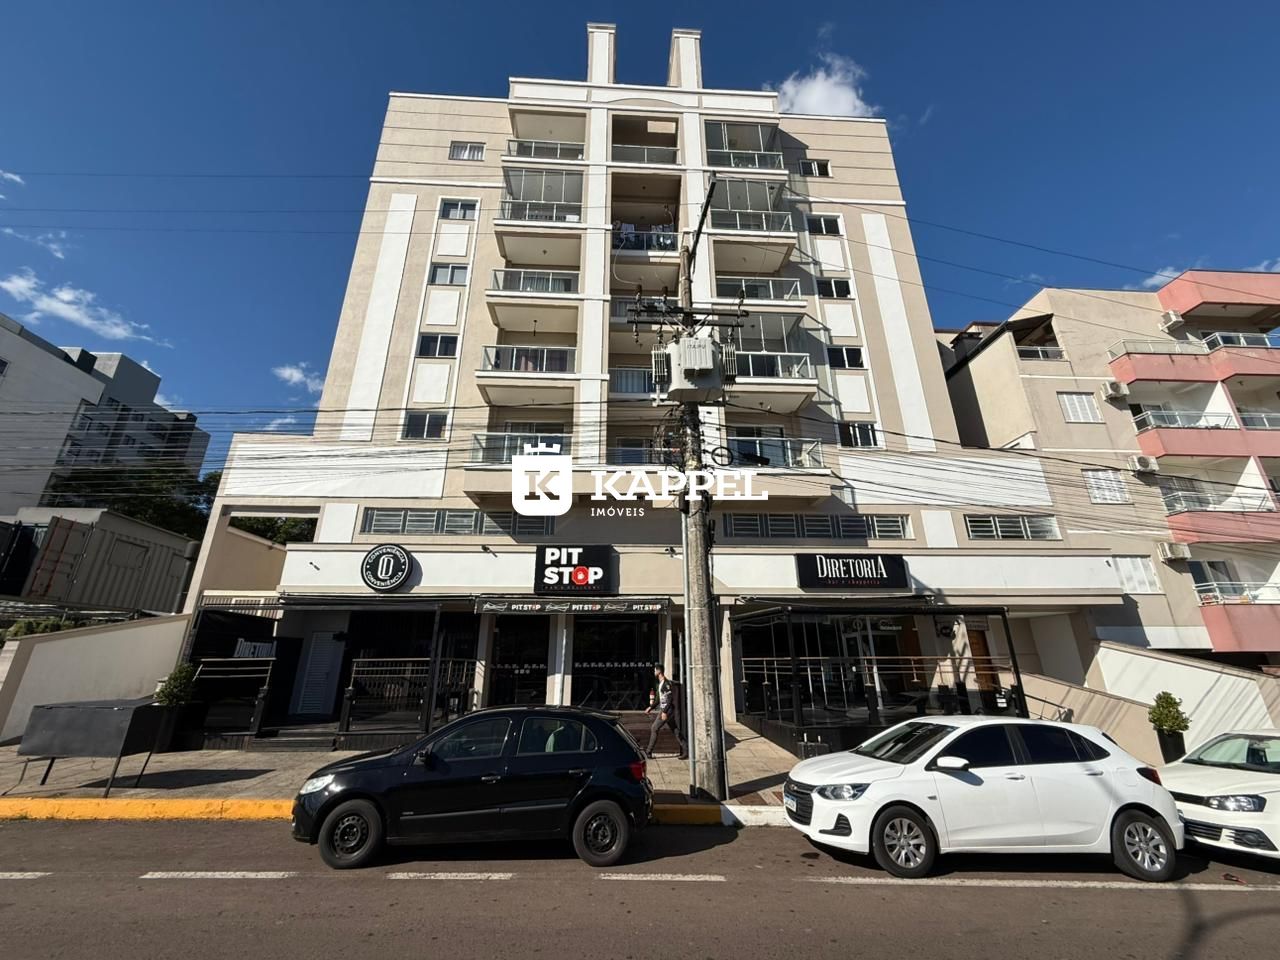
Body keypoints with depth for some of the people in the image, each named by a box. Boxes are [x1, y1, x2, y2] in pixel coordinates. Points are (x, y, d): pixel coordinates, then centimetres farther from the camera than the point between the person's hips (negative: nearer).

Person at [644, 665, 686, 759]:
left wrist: (664, 712, -23)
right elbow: (659, 699, 23)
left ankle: (648, 752, 4)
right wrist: (651, 707, 17)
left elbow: (669, 699, -21)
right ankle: (685, 751, 9)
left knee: (654, 729, -3)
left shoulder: (667, 683, -15)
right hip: (664, 710, 10)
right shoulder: (660, 684, 15)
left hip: (667, 710, -10)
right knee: (675, 731, 9)